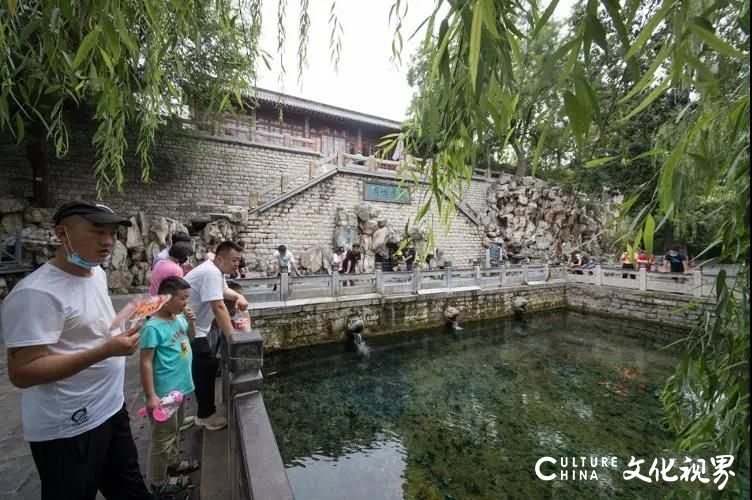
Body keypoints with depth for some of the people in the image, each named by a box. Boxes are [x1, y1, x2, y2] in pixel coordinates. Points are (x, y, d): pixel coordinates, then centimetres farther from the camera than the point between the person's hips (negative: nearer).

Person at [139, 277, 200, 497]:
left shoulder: (179, 318, -2)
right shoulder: (153, 327, -24)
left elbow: (190, 337, 15)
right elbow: (145, 363, -21)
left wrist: (191, 322, -6)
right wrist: (150, 396, -20)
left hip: (181, 387, 8)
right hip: (165, 392, -7)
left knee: (175, 430, 26)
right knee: (164, 436, 11)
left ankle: (172, 463, 46)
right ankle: (158, 482, 31)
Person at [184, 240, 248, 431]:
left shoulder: (216, 271, 4)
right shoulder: (211, 273, -28)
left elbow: (224, 290, 22)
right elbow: (219, 307, -33)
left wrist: (239, 296, 0)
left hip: (195, 327, 11)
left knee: (206, 367, 20)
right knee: (206, 368, -3)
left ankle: (204, 411, 37)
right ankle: (206, 415, 13)